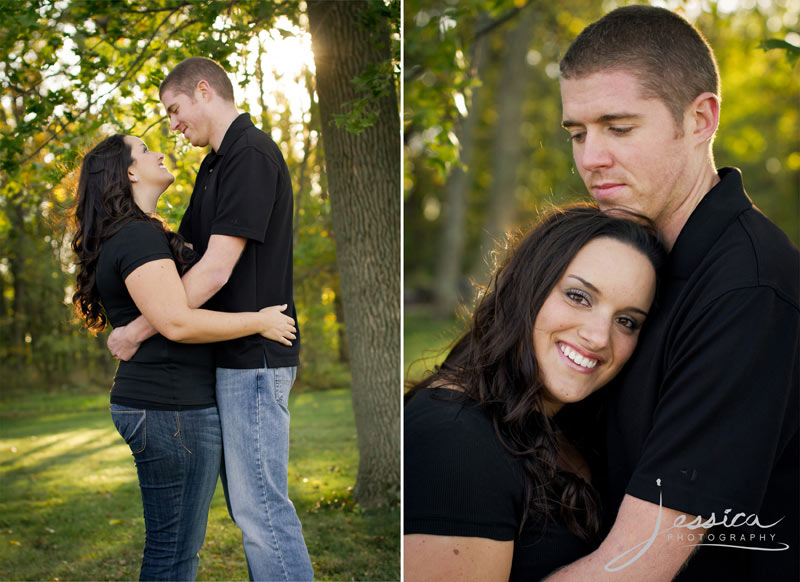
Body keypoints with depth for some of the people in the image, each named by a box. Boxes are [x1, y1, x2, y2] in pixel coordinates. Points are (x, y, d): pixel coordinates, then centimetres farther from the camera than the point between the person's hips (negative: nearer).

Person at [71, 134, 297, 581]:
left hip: (159, 401, 11)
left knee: (178, 544, 17)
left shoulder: (135, 235, 19)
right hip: (172, 409, -11)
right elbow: (176, 323, -23)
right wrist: (259, 321, -13)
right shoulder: (138, 237, -14)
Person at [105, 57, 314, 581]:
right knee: (247, 501, 15)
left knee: (259, 505, -8)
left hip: (253, 358, -10)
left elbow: (215, 270, -20)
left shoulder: (251, 154, -15)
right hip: (234, 356, 10)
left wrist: (138, 331, -14)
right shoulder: (217, 162, 17)